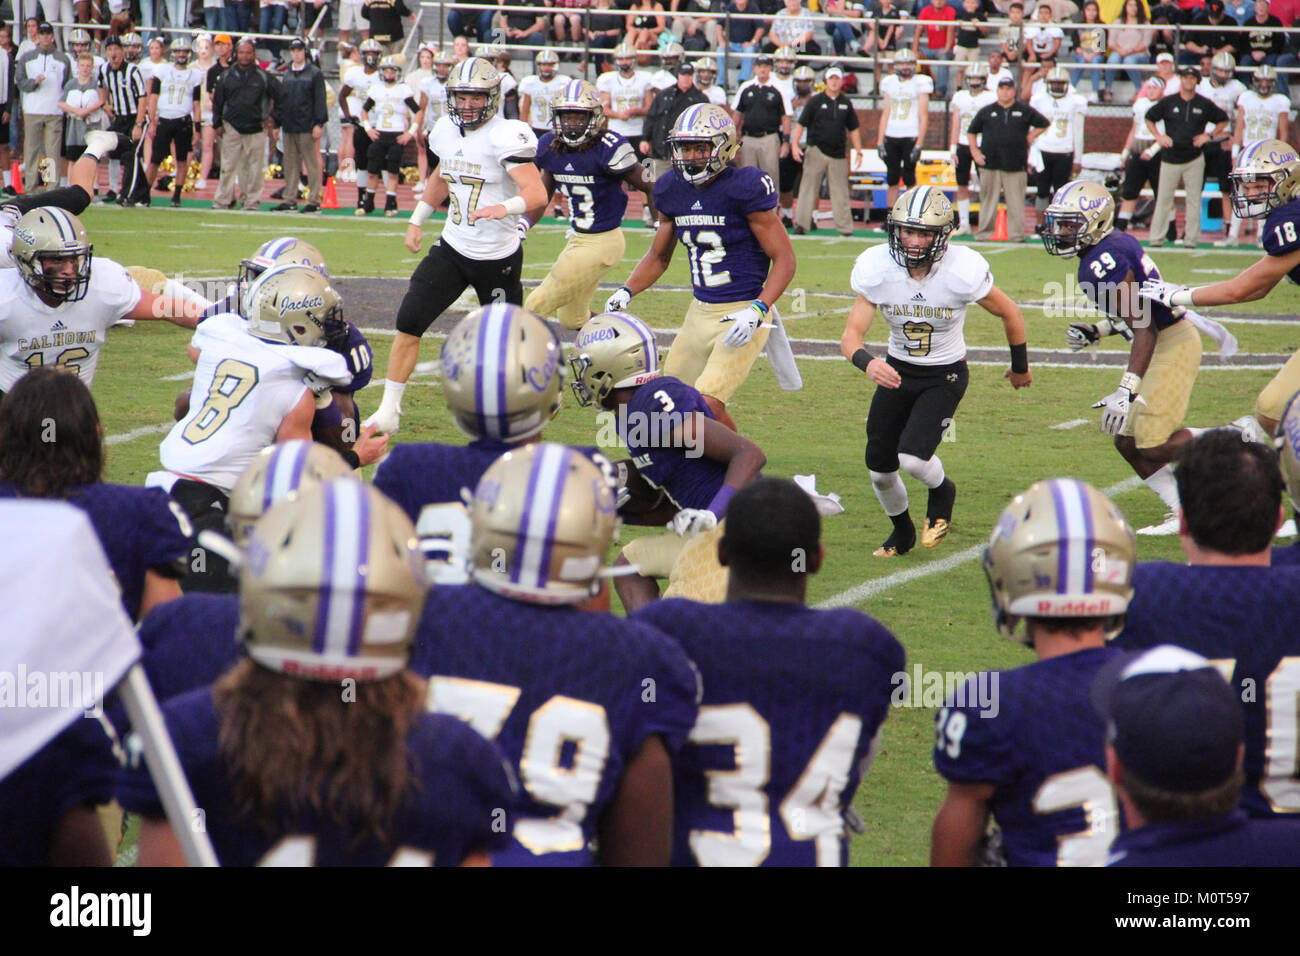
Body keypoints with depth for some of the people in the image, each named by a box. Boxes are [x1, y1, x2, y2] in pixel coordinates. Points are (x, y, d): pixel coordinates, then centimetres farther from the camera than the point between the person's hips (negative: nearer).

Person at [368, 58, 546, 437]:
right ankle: (389, 412, -1)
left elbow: (537, 193, -29)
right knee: (409, 321, -7)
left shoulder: (506, 136, -18)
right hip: (452, 249, 5)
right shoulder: (447, 131, 3)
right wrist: (417, 219, 24)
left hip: (498, 258, -5)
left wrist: (505, 208, -48)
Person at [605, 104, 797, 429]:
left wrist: (758, 310, -24)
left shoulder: (744, 189, -15)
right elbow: (658, 256, 19)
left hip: (742, 313, -7)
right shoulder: (672, 190, 4)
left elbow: (784, 259, -12)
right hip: (700, 311, 7)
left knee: (708, 404, -19)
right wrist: (626, 291, 3)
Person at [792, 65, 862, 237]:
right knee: (808, 189, -4)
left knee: (840, 192, 4)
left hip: (838, 154, 3)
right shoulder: (815, 101, 1)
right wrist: (795, 145, -12)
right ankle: (801, 225, -3)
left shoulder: (846, 103, 11)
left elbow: (853, 129, 16)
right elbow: (800, 124, -1)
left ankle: (845, 228, 7)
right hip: (816, 150, -3)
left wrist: (858, 151, 8)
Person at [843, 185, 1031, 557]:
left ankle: (942, 492, 15)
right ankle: (902, 532, 37)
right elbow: (851, 335, -18)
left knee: (913, 457, -22)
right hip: (897, 371, 4)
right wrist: (867, 362, -41)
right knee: (879, 467, 6)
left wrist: (1021, 367, 7)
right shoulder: (876, 268, -19)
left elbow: (1009, 312, -7)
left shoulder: (963, 271, -25)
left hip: (945, 376, -3)